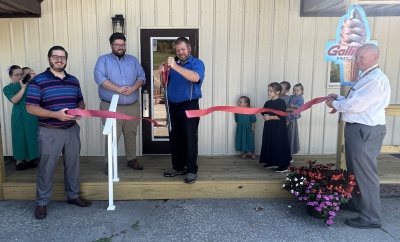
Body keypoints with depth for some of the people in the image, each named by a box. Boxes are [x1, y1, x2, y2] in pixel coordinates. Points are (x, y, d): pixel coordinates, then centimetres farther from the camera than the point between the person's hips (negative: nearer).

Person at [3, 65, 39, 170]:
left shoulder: (28, 84, 9)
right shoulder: (7, 88, 1)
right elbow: (14, 100, -17)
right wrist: (23, 88, -21)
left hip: (32, 115, 3)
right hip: (19, 116, -3)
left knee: (31, 136, 8)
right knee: (20, 136, 3)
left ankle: (28, 159, 20)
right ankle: (19, 161, 16)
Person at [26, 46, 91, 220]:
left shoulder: (73, 80, 9)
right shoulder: (38, 81, -7)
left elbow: (80, 102, 17)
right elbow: (31, 107, -12)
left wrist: (80, 111, -7)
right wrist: (56, 114, -24)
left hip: (72, 130, 5)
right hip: (50, 132, -5)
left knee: (73, 164, 14)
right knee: (47, 167, 5)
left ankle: (73, 195, 31)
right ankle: (41, 202, 21)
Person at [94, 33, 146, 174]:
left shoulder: (133, 60, 12)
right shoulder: (103, 60, 2)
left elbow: (142, 77, 3)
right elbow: (99, 78, -13)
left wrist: (133, 88, -16)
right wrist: (118, 89, -21)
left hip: (132, 106, 4)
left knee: (131, 134, 13)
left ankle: (131, 159, 27)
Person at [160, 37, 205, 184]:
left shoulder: (197, 63, -3)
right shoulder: (174, 64, 15)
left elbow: (195, 77, -26)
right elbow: (166, 84, 17)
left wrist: (176, 67, -32)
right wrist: (163, 73, -4)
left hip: (189, 106, -6)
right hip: (173, 106, 6)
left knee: (189, 138, -5)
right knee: (174, 138, 11)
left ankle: (191, 170, 4)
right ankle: (178, 167, 23)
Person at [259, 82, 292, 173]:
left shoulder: (281, 102, -11)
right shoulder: (268, 103, 10)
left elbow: (282, 116, -19)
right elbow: (263, 113, 15)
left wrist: (270, 117, -18)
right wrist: (264, 116, -7)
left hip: (279, 128, -7)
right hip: (269, 127, 7)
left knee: (280, 145, -6)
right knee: (269, 144, 12)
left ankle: (284, 165, 0)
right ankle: (271, 162, 25)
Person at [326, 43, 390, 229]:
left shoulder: (376, 79, -19)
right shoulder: (366, 77, 15)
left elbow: (355, 105, -24)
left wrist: (335, 104, -7)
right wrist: (339, 98, 5)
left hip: (366, 131, -11)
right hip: (357, 128, 11)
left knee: (365, 172, -2)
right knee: (354, 169, 22)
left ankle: (371, 217, 10)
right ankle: (356, 203, 40)